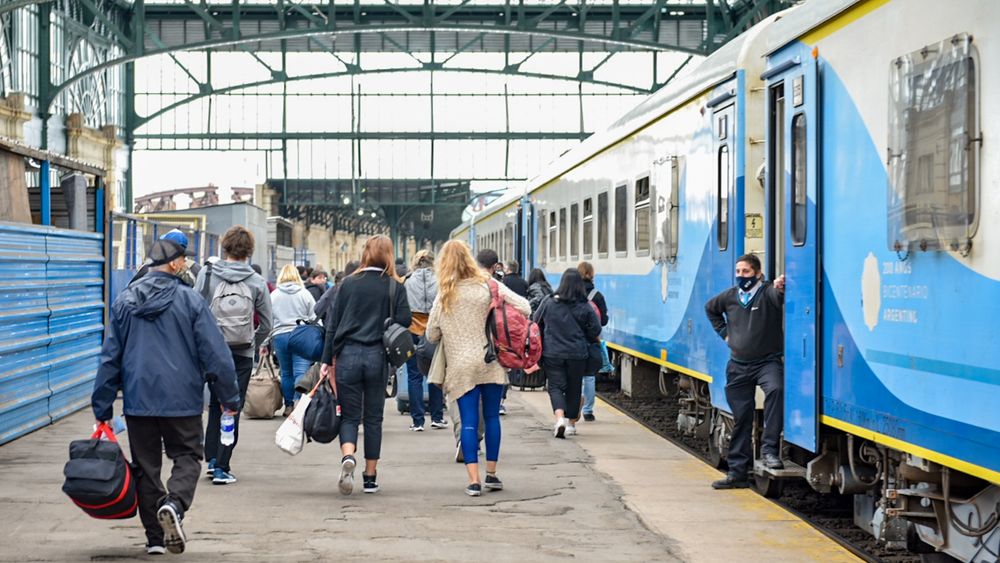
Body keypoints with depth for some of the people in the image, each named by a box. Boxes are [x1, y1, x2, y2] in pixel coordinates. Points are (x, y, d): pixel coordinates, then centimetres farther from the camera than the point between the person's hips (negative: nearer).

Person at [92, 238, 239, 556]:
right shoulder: (190, 301, -5)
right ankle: (175, 504, -19)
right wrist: (229, 398, 3)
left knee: (145, 465, 12)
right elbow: (215, 353, -6)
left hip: (138, 400, 3)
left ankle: (154, 536, 11)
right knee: (187, 457, 10)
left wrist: (102, 409, 9)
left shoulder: (124, 302, 4)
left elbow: (110, 357, 5)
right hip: (182, 399, -2)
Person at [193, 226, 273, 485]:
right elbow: (266, 325, 0)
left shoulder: (206, 274, -4)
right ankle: (221, 467, 2)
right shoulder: (256, 282, -4)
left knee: (215, 403, 19)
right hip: (241, 355, -1)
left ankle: (212, 458, 17)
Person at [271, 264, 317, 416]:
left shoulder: (273, 295, 4)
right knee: (300, 372, -6)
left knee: (286, 373, 10)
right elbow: (314, 318, 2)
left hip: (280, 336, 1)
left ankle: (288, 406, 14)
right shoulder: (304, 294, 1)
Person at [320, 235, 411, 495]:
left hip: (347, 356, 0)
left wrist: (327, 360, 8)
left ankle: (348, 457, -22)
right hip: (377, 357, 0)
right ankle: (370, 477, 14)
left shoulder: (349, 284, 4)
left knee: (349, 416, 6)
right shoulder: (395, 287, 0)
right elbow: (405, 320, -7)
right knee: (374, 418, 11)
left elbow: (333, 324, 4)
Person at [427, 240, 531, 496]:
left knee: (469, 421, 0)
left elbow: (431, 335, 5)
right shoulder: (488, 285, -2)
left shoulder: (444, 295, -1)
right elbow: (524, 307, -6)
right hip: (491, 362, 0)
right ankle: (492, 475, 15)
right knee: (491, 417, 11)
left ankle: (474, 480, -7)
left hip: (461, 367, 0)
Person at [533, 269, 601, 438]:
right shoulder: (585, 307, -8)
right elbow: (595, 330, -2)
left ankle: (560, 418, -20)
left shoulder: (548, 302, -6)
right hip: (577, 354, 0)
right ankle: (571, 423, 24)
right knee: (574, 388, 15)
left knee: (555, 386, 3)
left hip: (552, 353, 0)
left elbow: (536, 322, 6)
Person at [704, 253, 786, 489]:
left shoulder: (768, 292, -10)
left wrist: (780, 288, -56)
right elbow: (710, 308, 27)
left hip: (767, 361, -5)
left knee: (775, 389, -35)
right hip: (738, 365, 5)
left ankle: (770, 448, -28)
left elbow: (778, 298, -34)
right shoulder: (730, 297, 7)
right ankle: (738, 472, 16)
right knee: (741, 418, 8)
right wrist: (724, 332, 16)